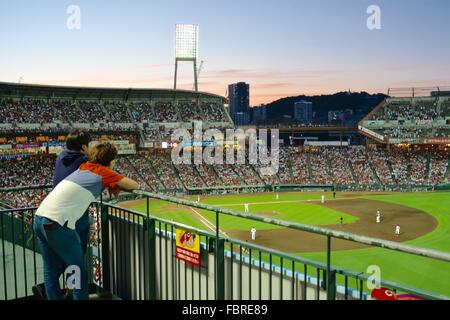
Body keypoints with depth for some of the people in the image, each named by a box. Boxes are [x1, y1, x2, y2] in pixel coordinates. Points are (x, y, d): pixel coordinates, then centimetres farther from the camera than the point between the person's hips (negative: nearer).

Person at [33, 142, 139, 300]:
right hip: (57, 224, -7)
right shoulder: (102, 171, 0)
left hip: (40, 218, 7)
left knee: (52, 272, 15)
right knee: (79, 272, 6)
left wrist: (111, 186, 23)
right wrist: (116, 187, 21)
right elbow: (134, 185, 2)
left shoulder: (83, 168, 18)